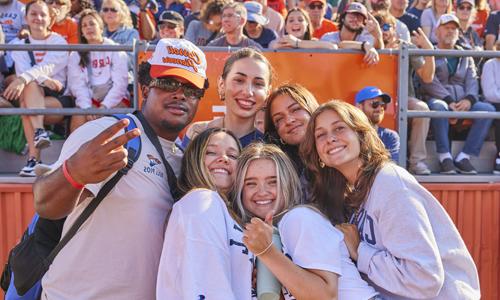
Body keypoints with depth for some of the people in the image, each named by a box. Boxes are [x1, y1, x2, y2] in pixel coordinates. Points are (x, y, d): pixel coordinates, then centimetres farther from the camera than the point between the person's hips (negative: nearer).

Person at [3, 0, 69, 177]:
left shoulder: (59, 42, 6)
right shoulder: (19, 45, 16)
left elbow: (47, 67, -14)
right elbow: (22, 70, -4)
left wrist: (22, 79, -33)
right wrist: (44, 80, -23)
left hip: (58, 99, -2)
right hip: (31, 95, 2)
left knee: (27, 94, -32)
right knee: (31, 85, -31)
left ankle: (33, 158, -40)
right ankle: (39, 131, -45)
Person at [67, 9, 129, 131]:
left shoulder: (116, 50, 5)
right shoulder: (76, 55, 12)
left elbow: (120, 82, -5)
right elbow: (77, 85, 0)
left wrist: (105, 106, -17)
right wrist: (87, 107, -18)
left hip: (114, 99, -2)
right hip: (90, 99, 2)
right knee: (79, 118, -28)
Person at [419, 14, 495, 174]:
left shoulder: (465, 57, 24)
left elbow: (472, 80, 11)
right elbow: (430, 81, -6)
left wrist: (469, 99, -12)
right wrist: (449, 101, -19)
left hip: (462, 102, 5)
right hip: (437, 99, -4)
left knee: (488, 109, -23)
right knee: (439, 107, -40)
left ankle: (463, 157, -24)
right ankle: (445, 157, -32)